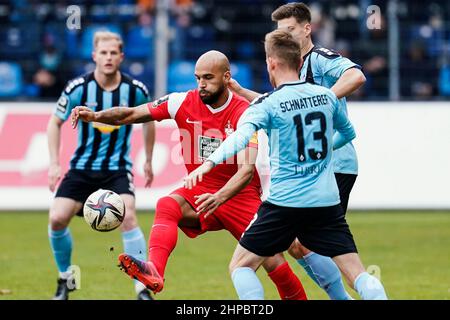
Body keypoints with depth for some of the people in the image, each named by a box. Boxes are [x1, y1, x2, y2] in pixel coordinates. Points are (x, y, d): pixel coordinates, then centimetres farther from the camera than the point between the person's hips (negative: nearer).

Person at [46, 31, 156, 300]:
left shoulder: (136, 90, -8)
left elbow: (149, 121, 12)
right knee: (58, 218, -12)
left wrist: (148, 161, 16)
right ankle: (65, 278, 13)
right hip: (82, 167, 1)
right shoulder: (77, 89, -11)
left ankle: (143, 287, -13)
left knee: (128, 217, -23)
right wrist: (54, 164, -4)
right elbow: (55, 123, 3)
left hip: (118, 169, -1)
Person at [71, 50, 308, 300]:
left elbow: (246, 170, -28)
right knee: (167, 205, -30)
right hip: (199, 192, 2)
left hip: (240, 196, -2)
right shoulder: (184, 102, -6)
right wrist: (95, 116, -24)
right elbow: (130, 115, -6)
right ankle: (154, 272, -49)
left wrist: (219, 198, -45)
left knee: (273, 263, -10)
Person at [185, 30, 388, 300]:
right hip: (328, 203, 4)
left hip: (285, 203, -4)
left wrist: (209, 163, -36)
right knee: (357, 273, 3)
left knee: (241, 266, 9)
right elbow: (348, 132, 26)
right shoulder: (326, 96, 8)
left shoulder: (268, 104, -6)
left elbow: (241, 136, -25)